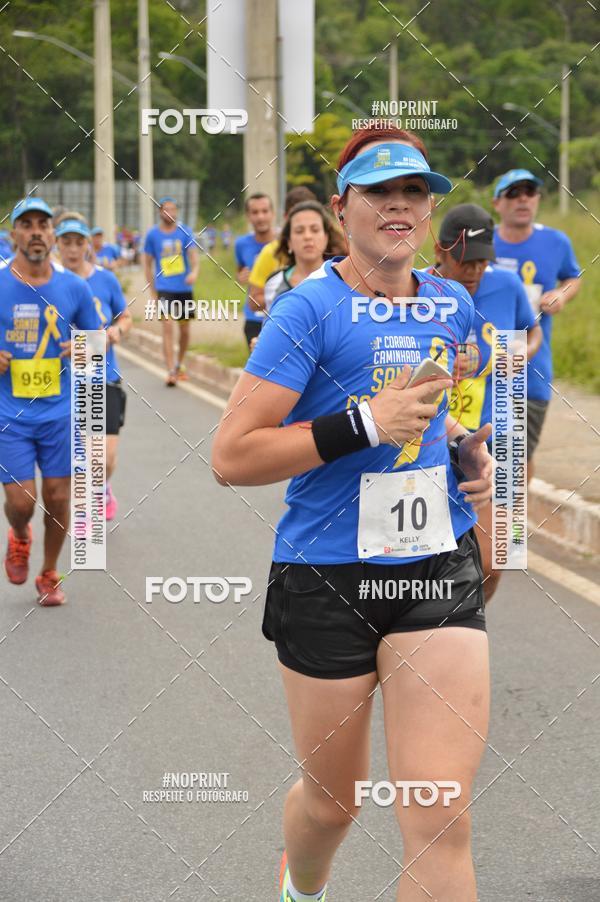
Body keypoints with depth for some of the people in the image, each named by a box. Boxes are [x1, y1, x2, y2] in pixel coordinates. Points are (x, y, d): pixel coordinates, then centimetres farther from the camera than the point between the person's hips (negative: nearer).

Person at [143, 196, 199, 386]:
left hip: (184, 287, 2)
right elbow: (148, 263, 8)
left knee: (185, 329, 10)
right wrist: (152, 291, 4)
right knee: (167, 327, -15)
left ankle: (179, 364, 32)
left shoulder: (184, 231, 3)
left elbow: (193, 253, -7)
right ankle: (171, 371, -15)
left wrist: (195, 271, -28)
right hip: (164, 287, -2)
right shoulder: (152, 234, 2)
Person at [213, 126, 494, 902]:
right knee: (333, 799, 15)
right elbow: (230, 457, -17)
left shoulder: (452, 305, 7)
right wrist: (364, 425, -22)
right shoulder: (311, 307, -11)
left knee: (442, 825, -8)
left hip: (439, 569, 4)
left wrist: (473, 452, 7)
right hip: (327, 580, -3)